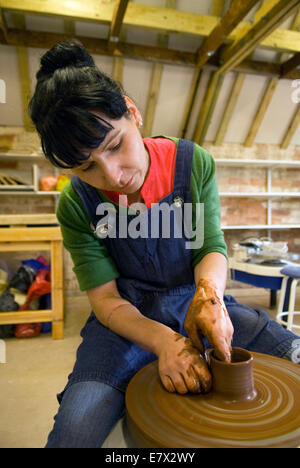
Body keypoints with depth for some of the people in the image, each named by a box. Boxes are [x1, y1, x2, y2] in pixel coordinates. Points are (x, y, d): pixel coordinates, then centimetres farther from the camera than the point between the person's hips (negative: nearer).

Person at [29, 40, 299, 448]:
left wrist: (209, 291, -28)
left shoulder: (193, 163, -10)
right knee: (74, 430, -26)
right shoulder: (75, 204, -11)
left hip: (196, 302, 3)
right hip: (127, 319, -1)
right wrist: (162, 341, -28)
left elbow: (212, 247, -5)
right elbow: (106, 299, -10)